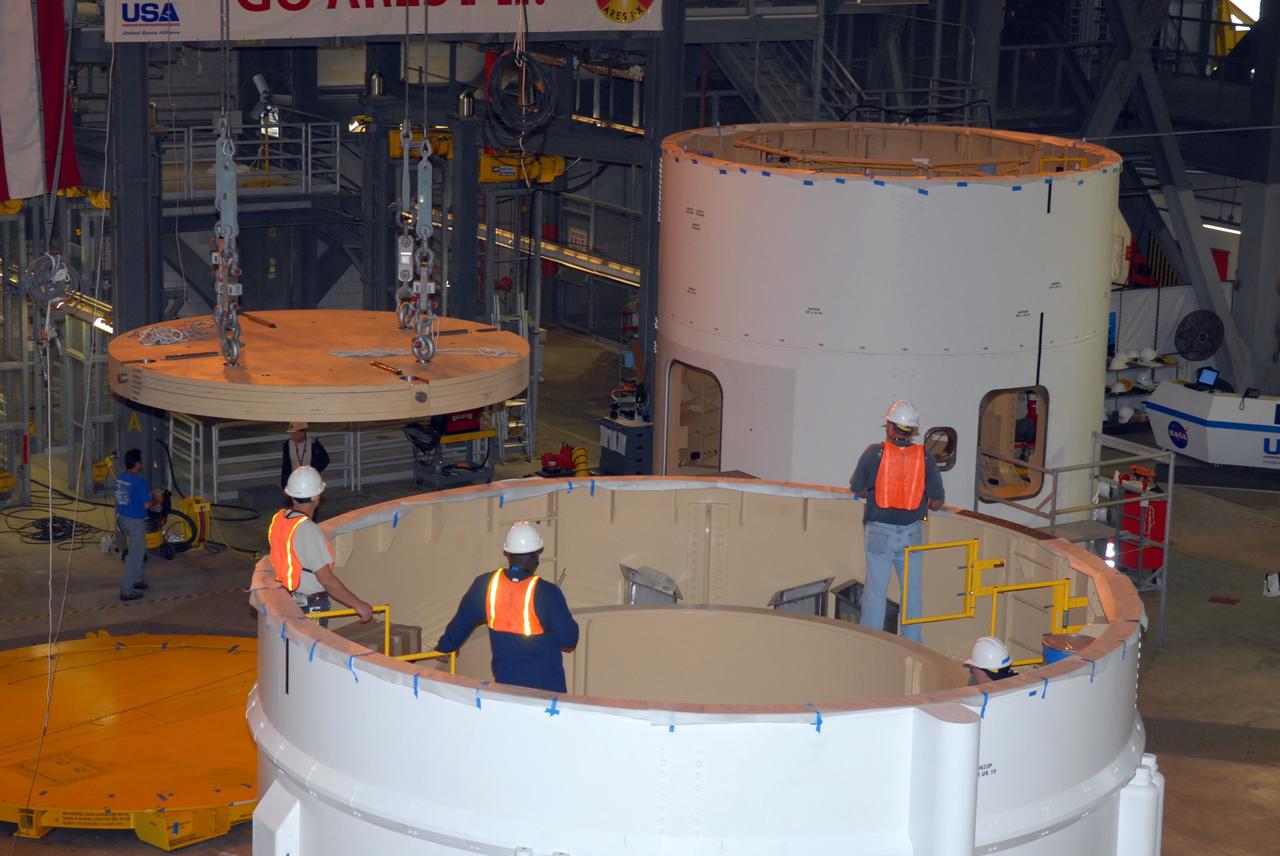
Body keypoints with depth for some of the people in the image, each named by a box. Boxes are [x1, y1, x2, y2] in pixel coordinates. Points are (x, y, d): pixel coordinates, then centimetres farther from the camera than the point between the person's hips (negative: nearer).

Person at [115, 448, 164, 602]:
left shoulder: (120, 478, 2)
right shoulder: (139, 481, -23)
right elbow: (147, 505, -22)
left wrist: (148, 494, 17)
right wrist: (157, 501, -1)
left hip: (122, 518, 8)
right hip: (135, 521, -8)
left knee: (139, 549, 27)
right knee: (134, 555, 2)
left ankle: (137, 579, 38)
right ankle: (126, 590, 5)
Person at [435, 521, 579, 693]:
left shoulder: (486, 584, -4)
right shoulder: (546, 592, -15)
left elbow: (461, 622, 11)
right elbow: (569, 639, -11)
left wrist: (444, 647, 28)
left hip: (505, 680, 4)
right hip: (545, 682, -4)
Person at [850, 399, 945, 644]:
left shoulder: (875, 453, -10)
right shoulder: (924, 457, -5)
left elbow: (857, 490, 0)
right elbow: (937, 500, -2)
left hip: (879, 532, -2)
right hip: (912, 533, 2)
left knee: (876, 590, 6)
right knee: (912, 591, 12)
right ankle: (912, 643, 17)